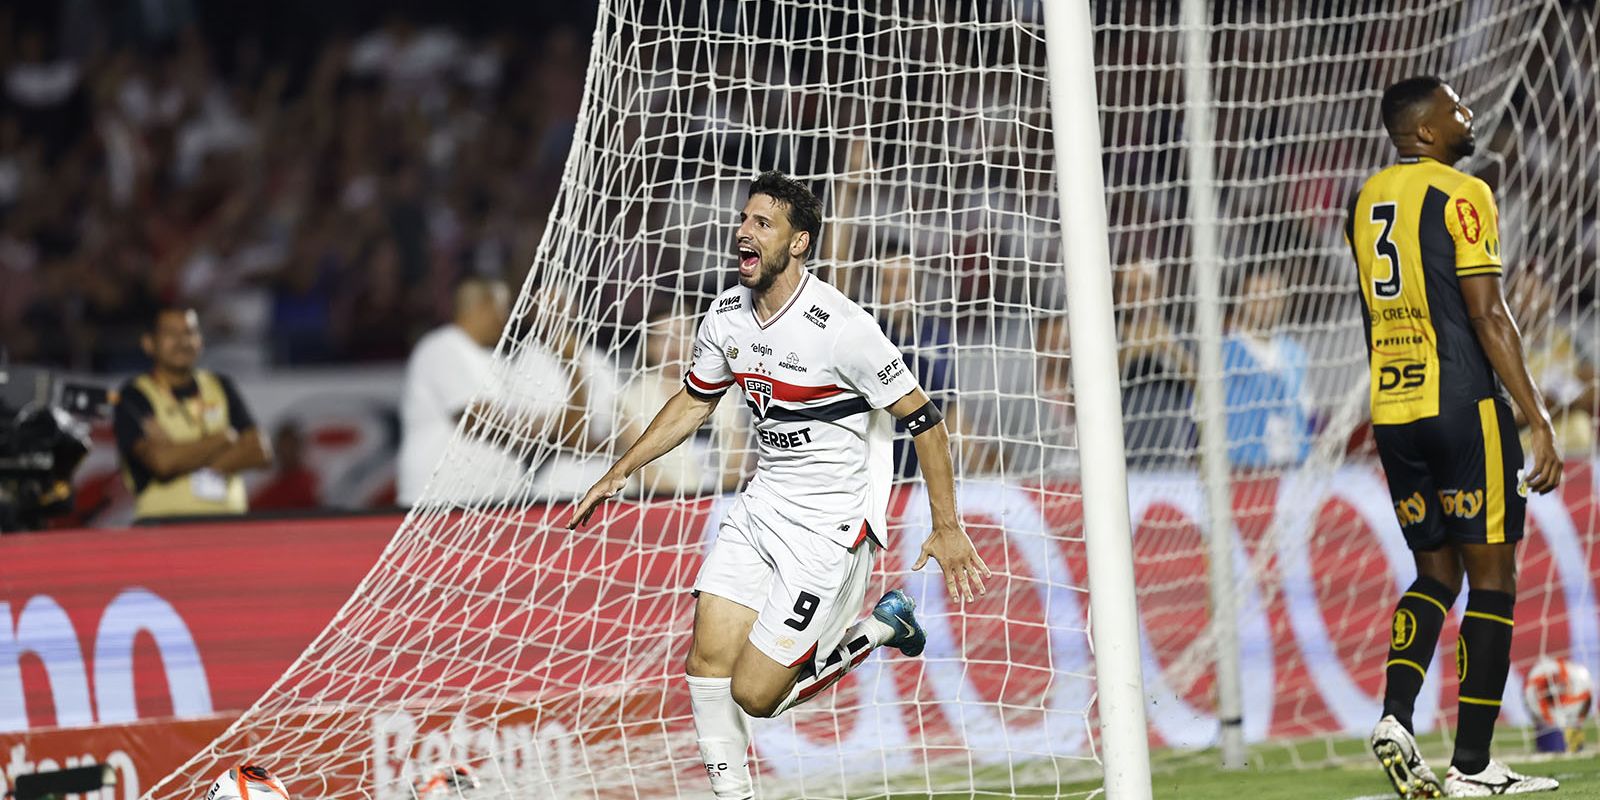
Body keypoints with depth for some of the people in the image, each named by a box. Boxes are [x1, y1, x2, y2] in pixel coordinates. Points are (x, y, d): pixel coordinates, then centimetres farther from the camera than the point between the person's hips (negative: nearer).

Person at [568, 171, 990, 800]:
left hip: (831, 523, -6)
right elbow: (694, 402, 18)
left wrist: (947, 528, -14)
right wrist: (619, 473, 16)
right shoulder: (726, 315, 0)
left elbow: (922, 418, -14)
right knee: (708, 660, -5)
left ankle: (879, 629, 14)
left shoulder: (839, 326, -22)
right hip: (763, 505, 7)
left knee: (755, 693, -8)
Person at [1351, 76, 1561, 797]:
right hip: (1462, 407, -7)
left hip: (1391, 412, 7)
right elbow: (1487, 314, -15)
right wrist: (1537, 418, -14)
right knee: (1492, 579, 0)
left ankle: (1395, 715, -4)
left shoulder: (1367, 201, 13)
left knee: (1436, 573, 17)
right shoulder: (1460, 196, -9)